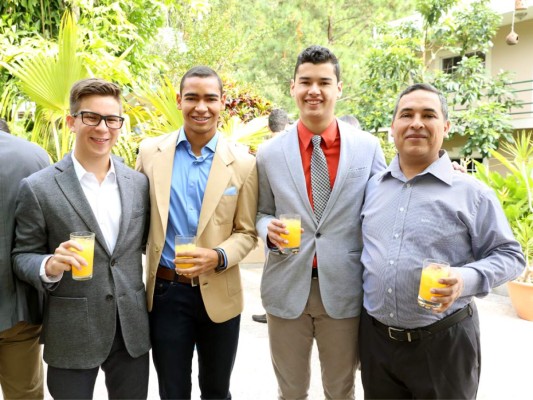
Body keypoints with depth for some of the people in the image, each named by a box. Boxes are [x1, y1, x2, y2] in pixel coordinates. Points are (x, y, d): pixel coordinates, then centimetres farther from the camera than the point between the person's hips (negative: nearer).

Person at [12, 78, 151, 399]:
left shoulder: (139, 183, 3)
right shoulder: (39, 188, -8)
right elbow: (22, 257, -4)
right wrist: (50, 265, -22)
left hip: (132, 330, 4)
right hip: (72, 335, -3)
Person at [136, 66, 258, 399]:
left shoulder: (243, 162, -5)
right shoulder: (151, 152, -1)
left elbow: (246, 232, -1)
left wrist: (218, 256, -20)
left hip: (219, 294, 0)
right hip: (165, 291, 1)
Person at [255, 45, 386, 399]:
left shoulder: (369, 148, -2)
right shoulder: (269, 153, -1)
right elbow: (262, 212, 9)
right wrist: (269, 229, -14)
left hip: (345, 289, 0)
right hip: (287, 288, 1)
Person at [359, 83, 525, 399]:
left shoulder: (472, 193, -7)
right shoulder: (373, 187, 6)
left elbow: (509, 255, -5)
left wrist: (467, 278, -23)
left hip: (443, 343, -3)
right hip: (374, 337, 4)